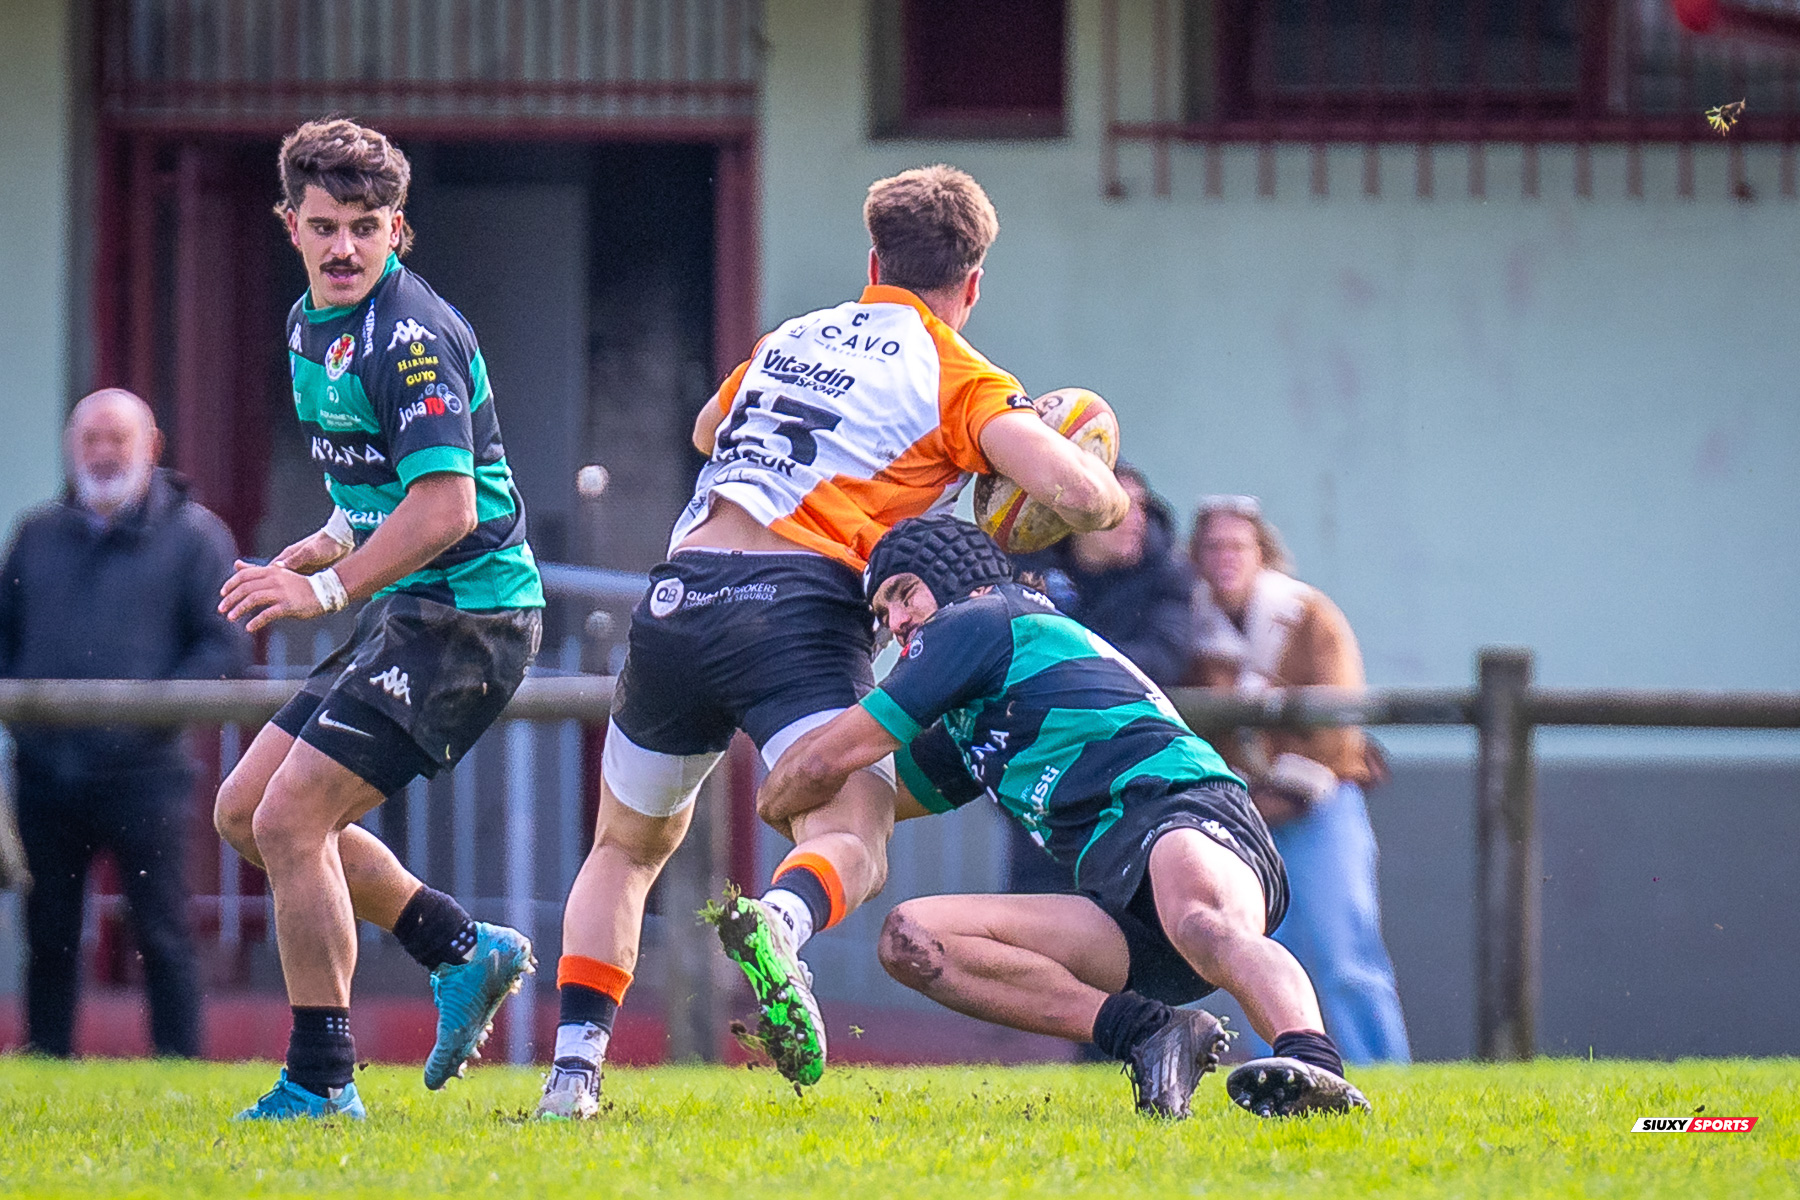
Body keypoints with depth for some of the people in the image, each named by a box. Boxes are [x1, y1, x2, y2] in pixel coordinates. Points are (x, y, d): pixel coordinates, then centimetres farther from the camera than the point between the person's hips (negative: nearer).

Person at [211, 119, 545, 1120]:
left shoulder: (411, 337, -19)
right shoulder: (311, 323, 11)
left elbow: (446, 509, -27)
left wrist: (328, 588, -27)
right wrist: (334, 541, 10)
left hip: (464, 614, -10)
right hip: (405, 615, 10)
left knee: (290, 819, -14)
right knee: (244, 811, 12)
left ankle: (321, 1086, -6)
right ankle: (466, 950, 18)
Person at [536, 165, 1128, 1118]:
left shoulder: (789, 340, 26)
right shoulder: (959, 378, 8)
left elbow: (707, 429, 48)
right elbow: (1077, 493, -6)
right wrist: (1109, 501, 17)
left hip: (677, 598, 5)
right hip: (797, 603, -5)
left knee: (627, 845, 23)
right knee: (854, 842, -16)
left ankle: (574, 1067, 8)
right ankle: (777, 925, -51)